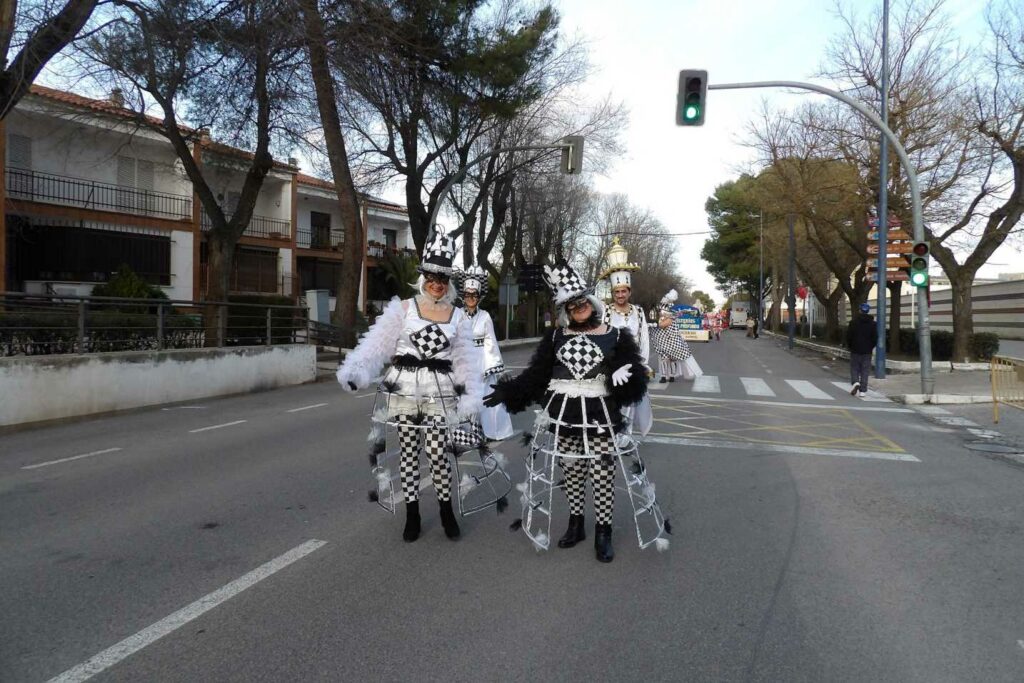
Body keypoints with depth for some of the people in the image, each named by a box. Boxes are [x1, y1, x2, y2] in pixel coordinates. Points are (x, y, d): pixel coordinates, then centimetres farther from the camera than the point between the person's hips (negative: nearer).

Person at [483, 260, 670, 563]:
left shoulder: (615, 336, 1)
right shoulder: (556, 336, 6)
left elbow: (635, 379, -1)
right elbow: (537, 374, 5)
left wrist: (625, 376, -24)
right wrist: (508, 392, -7)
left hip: (600, 415, -2)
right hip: (563, 415, 2)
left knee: (602, 476, -1)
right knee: (571, 472, 10)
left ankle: (603, 533, 14)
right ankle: (575, 525, 28)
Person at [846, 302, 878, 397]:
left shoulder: (854, 322, -4)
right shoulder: (873, 324, 0)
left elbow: (848, 336, -4)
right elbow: (875, 338, 0)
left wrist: (849, 347, 9)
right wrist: (871, 347, 15)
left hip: (855, 350, -1)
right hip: (867, 351, 1)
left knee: (854, 368, 8)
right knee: (865, 370, 4)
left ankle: (855, 382, -18)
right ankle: (863, 390, 1)